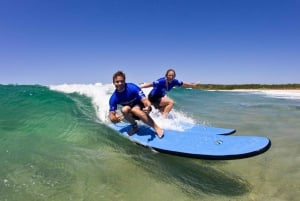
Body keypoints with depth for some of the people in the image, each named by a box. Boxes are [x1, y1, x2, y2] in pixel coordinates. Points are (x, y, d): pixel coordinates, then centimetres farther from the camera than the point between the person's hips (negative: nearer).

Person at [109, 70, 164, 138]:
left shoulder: (132, 88, -26)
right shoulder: (113, 99, -17)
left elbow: (144, 100, -31)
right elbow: (112, 115, -17)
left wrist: (148, 107, -54)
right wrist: (115, 118, -41)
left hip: (141, 107, -3)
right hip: (131, 114, 3)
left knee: (134, 110, -36)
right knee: (124, 110, -30)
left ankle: (156, 127, -30)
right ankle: (134, 126, -6)